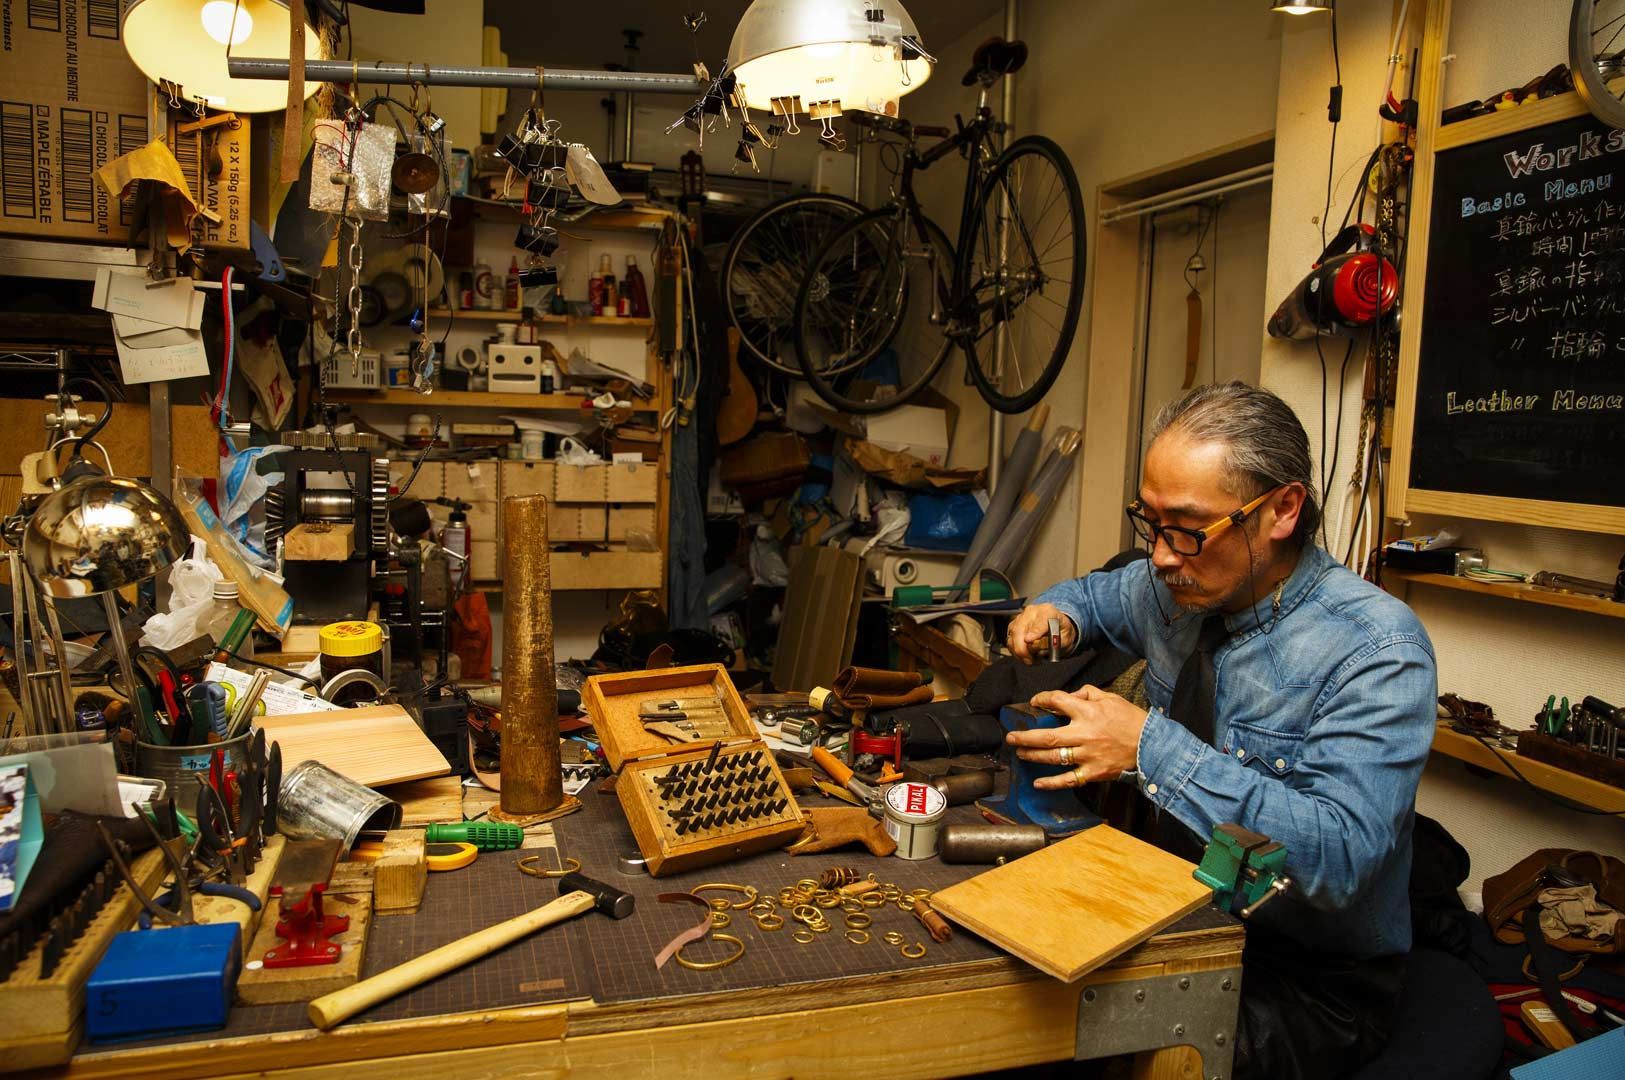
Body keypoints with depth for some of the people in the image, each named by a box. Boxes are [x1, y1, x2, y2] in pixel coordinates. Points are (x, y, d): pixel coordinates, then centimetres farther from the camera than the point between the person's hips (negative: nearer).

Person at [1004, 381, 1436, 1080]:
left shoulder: (1378, 650, -21)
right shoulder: (1184, 583, -3)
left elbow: (1339, 856, -31)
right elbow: (1098, 594, 20)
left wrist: (1151, 746, -34)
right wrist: (1055, 614, -5)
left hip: (1313, 982, -5)